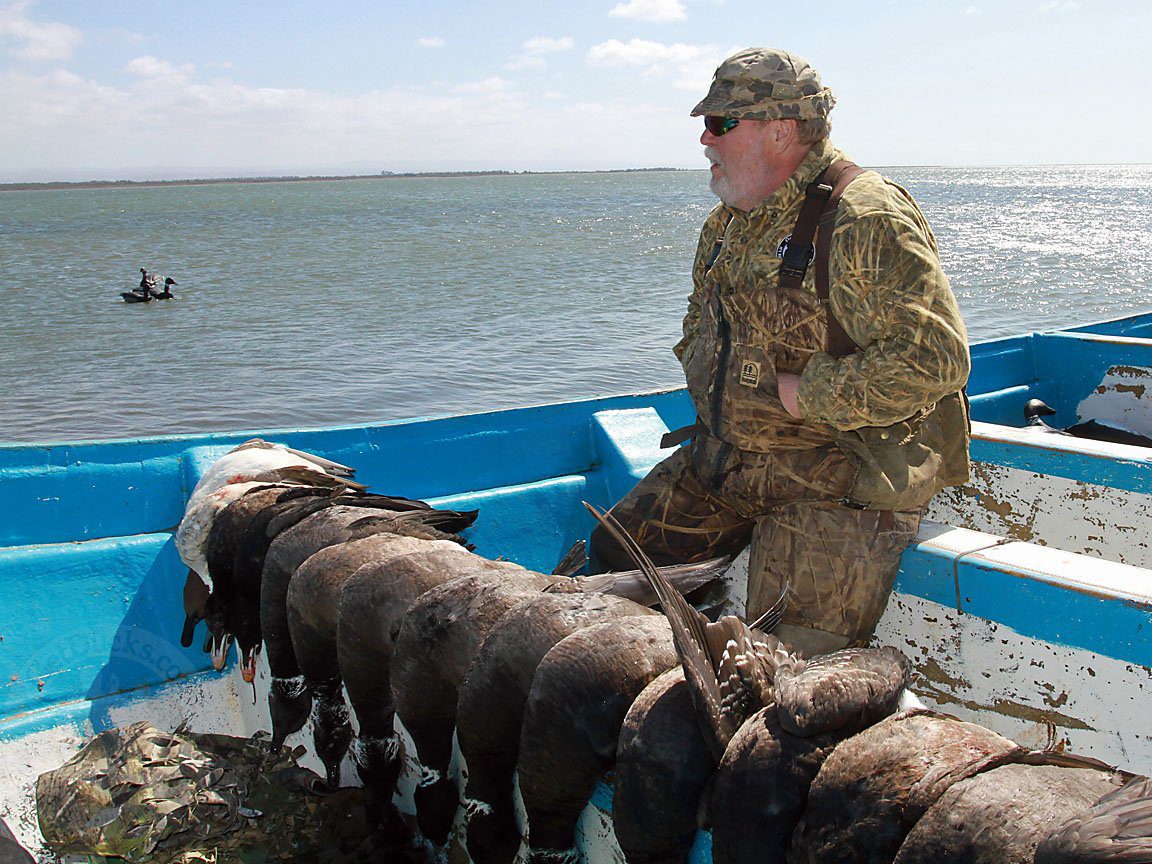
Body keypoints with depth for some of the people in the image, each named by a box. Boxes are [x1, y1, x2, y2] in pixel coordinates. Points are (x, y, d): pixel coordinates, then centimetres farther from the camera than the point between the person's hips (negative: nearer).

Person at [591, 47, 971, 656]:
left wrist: (801, 394, -22)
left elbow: (934, 357, -28)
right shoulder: (727, 226, 11)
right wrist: (720, 397, 8)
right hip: (723, 461, 9)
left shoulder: (865, 221, -19)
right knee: (616, 552, 12)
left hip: (836, 482, -8)